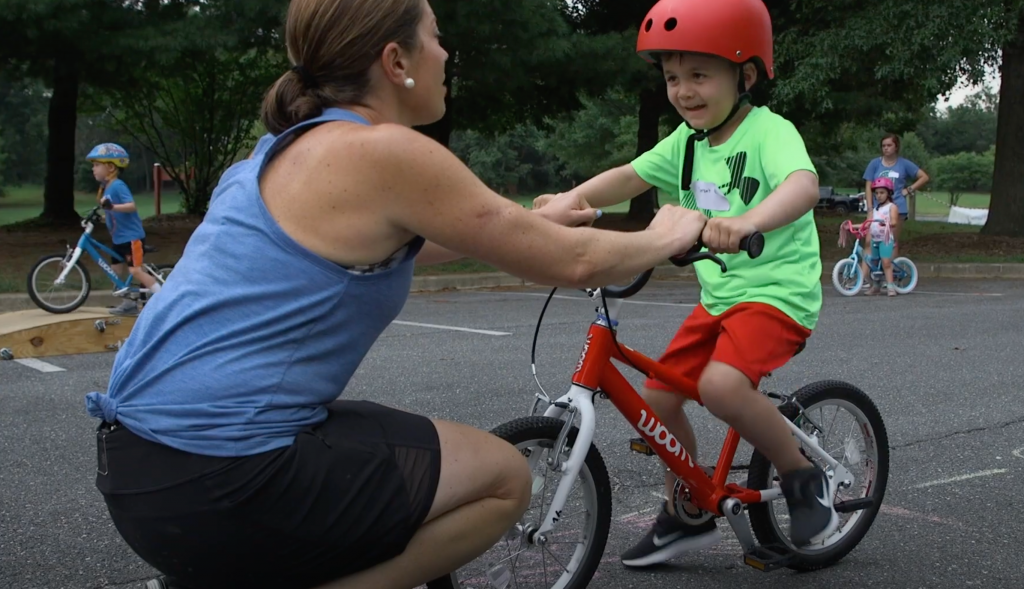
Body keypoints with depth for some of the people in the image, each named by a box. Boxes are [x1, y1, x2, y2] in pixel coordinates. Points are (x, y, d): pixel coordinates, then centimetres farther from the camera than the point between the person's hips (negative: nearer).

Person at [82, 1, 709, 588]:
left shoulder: (293, 145, 14)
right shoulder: (386, 151, -12)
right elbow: (571, 263, -5)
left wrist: (534, 221, 38)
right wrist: (667, 235, 14)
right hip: (215, 488, -9)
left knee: (411, 443, 26)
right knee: (504, 476, 5)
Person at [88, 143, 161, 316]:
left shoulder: (118, 186, -18)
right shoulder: (106, 187, 11)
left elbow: (131, 206, -31)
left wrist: (112, 206, -43)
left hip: (132, 236, -10)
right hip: (119, 238, 10)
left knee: (135, 271, -14)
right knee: (116, 271, 12)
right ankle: (130, 304, 21)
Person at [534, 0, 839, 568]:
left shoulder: (769, 132, -17)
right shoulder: (686, 141, 6)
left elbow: (803, 185, -36)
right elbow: (628, 177, 7)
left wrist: (747, 221, -56)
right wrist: (567, 200, -10)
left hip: (777, 291, -8)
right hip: (717, 296, 8)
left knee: (721, 384, -32)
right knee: (657, 397, 3)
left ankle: (804, 479, -7)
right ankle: (687, 515, 24)